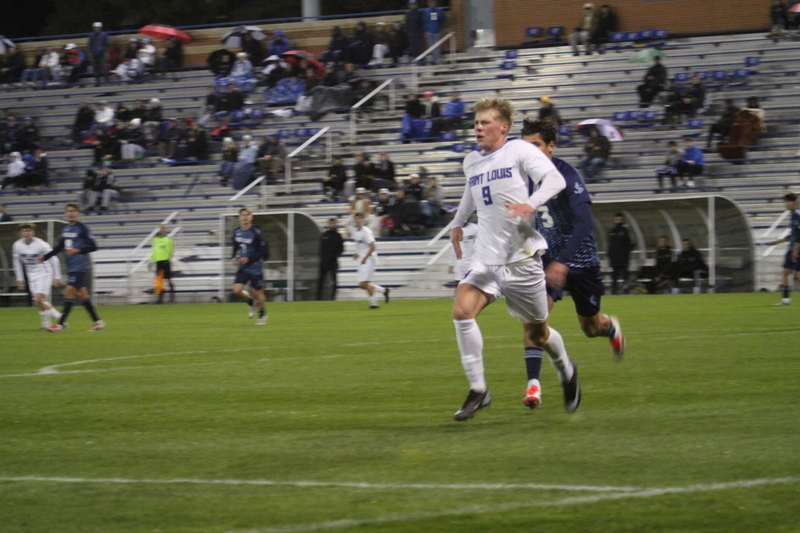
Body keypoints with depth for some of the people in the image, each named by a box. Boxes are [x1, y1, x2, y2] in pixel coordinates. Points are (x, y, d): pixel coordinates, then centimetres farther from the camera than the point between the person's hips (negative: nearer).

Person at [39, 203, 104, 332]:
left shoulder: (82, 228, -8)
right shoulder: (65, 229, 14)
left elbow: (93, 246, -11)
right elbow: (59, 247, 23)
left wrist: (78, 250, -23)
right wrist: (45, 257, 16)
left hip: (79, 267, -8)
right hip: (71, 267, 8)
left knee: (69, 292, -11)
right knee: (82, 294, 8)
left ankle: (61, 324, -10)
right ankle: (98, 322, 14)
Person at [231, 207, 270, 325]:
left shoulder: (256, 233, -14)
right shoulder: (236, 232, 3)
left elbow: (263, 252, -14)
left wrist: (249, 259, -22)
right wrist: (233, 258, 1)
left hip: (255, 268, -5)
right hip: (243, 268, 5)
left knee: (257, 292, 3)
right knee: (237, 290, -11)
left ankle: (262, 315, 27)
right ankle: (252, 303, 19)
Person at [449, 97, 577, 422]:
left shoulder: (519, 151, -7)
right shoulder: (471, 163, 12)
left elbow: (556, 179, -19)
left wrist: (531, 204, -34)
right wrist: (458, 223, 40)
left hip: (522, 258, -4)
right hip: (486, 259, 4)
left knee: (536, 331, 8)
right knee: (462, 311, -21)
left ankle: (567, 368, 41)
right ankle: (478, 390, -16)